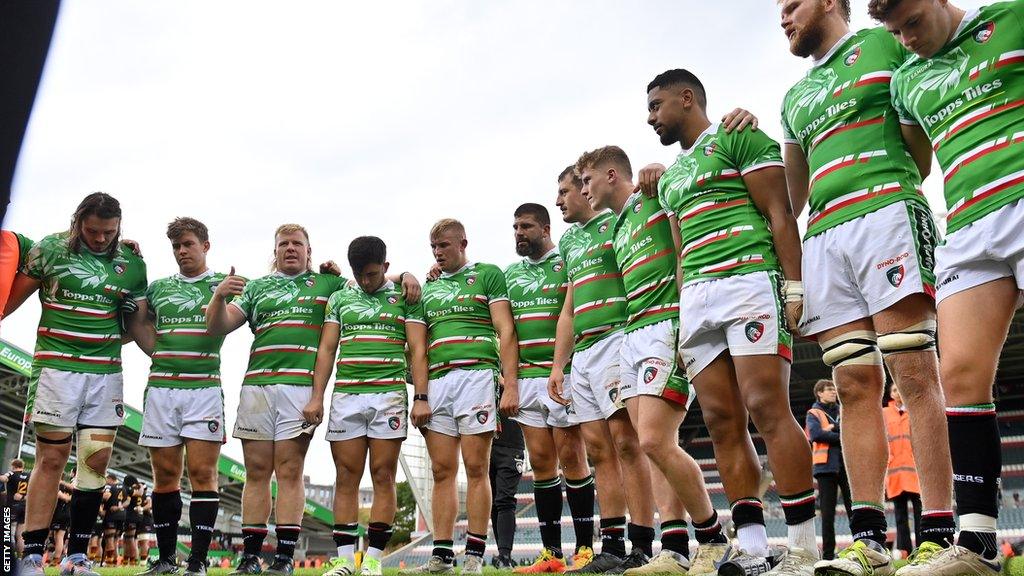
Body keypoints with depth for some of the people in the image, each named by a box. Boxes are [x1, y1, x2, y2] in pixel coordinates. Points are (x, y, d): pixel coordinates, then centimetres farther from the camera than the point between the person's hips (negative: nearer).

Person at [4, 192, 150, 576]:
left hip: (107, 373, 3)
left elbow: (136, 324, 13)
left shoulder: (132, 265, 8)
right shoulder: (50, 250, 2)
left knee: (96, 461, 1)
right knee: (51, 459, -3)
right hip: (57, 367, -2)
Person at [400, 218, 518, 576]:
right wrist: (419, 394, 11)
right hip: (437, 380, 5)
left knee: (476, 468, -5)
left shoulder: (488, 275, 8)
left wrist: (510, 384, -10)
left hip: (477, 373, -5)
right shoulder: (428, 289, 23)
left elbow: (506, 331, 0)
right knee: (442, 471, 4)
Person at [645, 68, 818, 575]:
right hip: (696, 296, 7)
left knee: (767, 409, -15)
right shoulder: (670, 178, 27)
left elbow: (780, 216, -3)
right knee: (722, 423, 0)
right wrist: (683, 313, 17)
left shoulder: (737, 137, 5)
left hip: (749, 280, -7)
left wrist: (793, 288, -13)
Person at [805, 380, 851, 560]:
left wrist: (834, 428, -9)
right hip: (826, 466, -3)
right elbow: (816, 434, -11)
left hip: (847, 464, 3)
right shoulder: (814, 414, 6)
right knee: (828, 512, 0)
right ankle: (828, 554, 5)